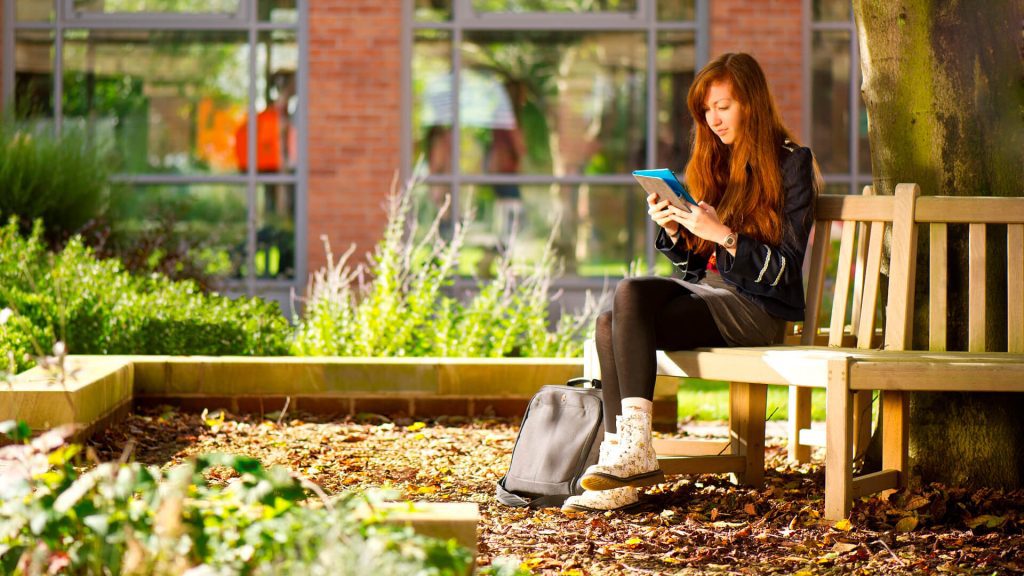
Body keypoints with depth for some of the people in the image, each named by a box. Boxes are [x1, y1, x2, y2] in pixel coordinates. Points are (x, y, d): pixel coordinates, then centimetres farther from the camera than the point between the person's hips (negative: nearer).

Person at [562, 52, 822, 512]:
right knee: (610, 323, -23)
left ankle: (635, 448, -31)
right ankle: (621, 474, -30)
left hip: (759, 310, -7)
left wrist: (723, 235, -21)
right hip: (709, 295, 7)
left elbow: (784, 270, -10)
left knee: (631, 295, -28)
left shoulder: (791, 165, -2)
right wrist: (672, 230, -2)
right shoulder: (714, 165, 19)